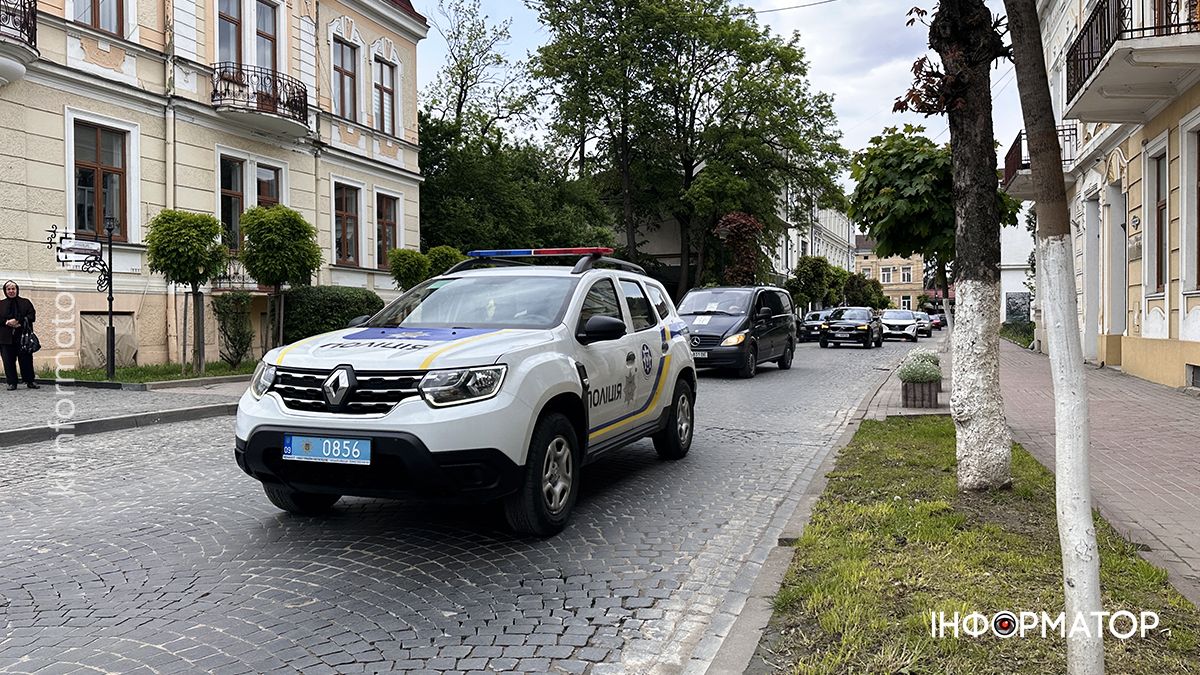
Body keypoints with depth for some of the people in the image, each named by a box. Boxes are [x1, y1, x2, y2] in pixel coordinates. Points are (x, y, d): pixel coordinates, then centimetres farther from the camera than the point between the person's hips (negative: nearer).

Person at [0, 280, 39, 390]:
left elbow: (32, 315, 1)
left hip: (23, 337, -1)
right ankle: (12, 383, 6)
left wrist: (18, 321, -12)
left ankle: (30, 381, 6)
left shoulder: (25, 302, 10)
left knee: (26, 359, -1)